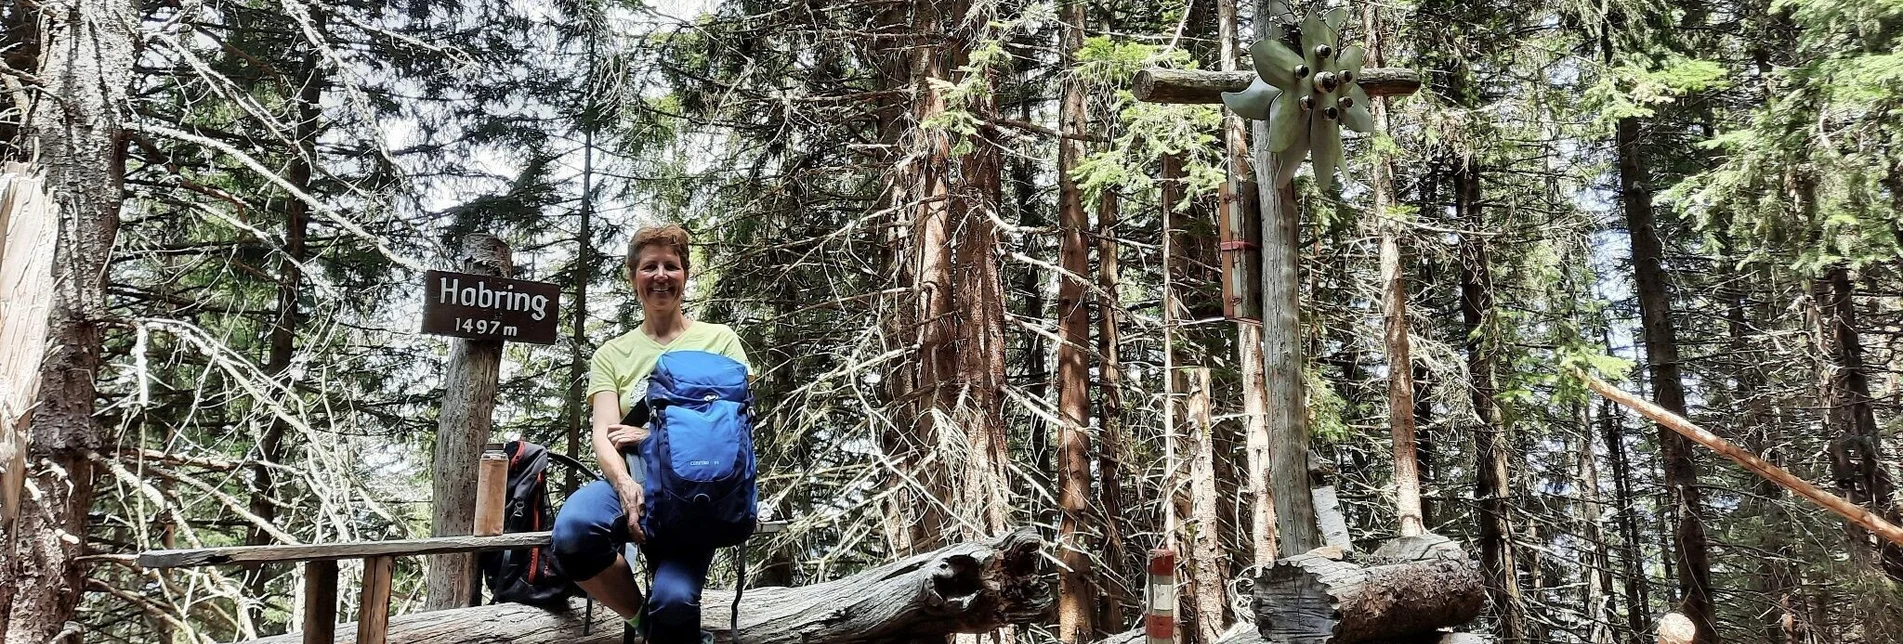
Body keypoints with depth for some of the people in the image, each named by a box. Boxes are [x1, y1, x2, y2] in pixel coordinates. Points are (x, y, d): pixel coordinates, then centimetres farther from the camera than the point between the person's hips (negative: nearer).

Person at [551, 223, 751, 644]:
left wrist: (655, 436, -8)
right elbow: (603, 435, 0)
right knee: (572, 533, -34)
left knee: (674, 602, -32)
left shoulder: (720, 341, 13)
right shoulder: (612, 354, 15)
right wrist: (625, 485, -22)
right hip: (630, 482, 2)